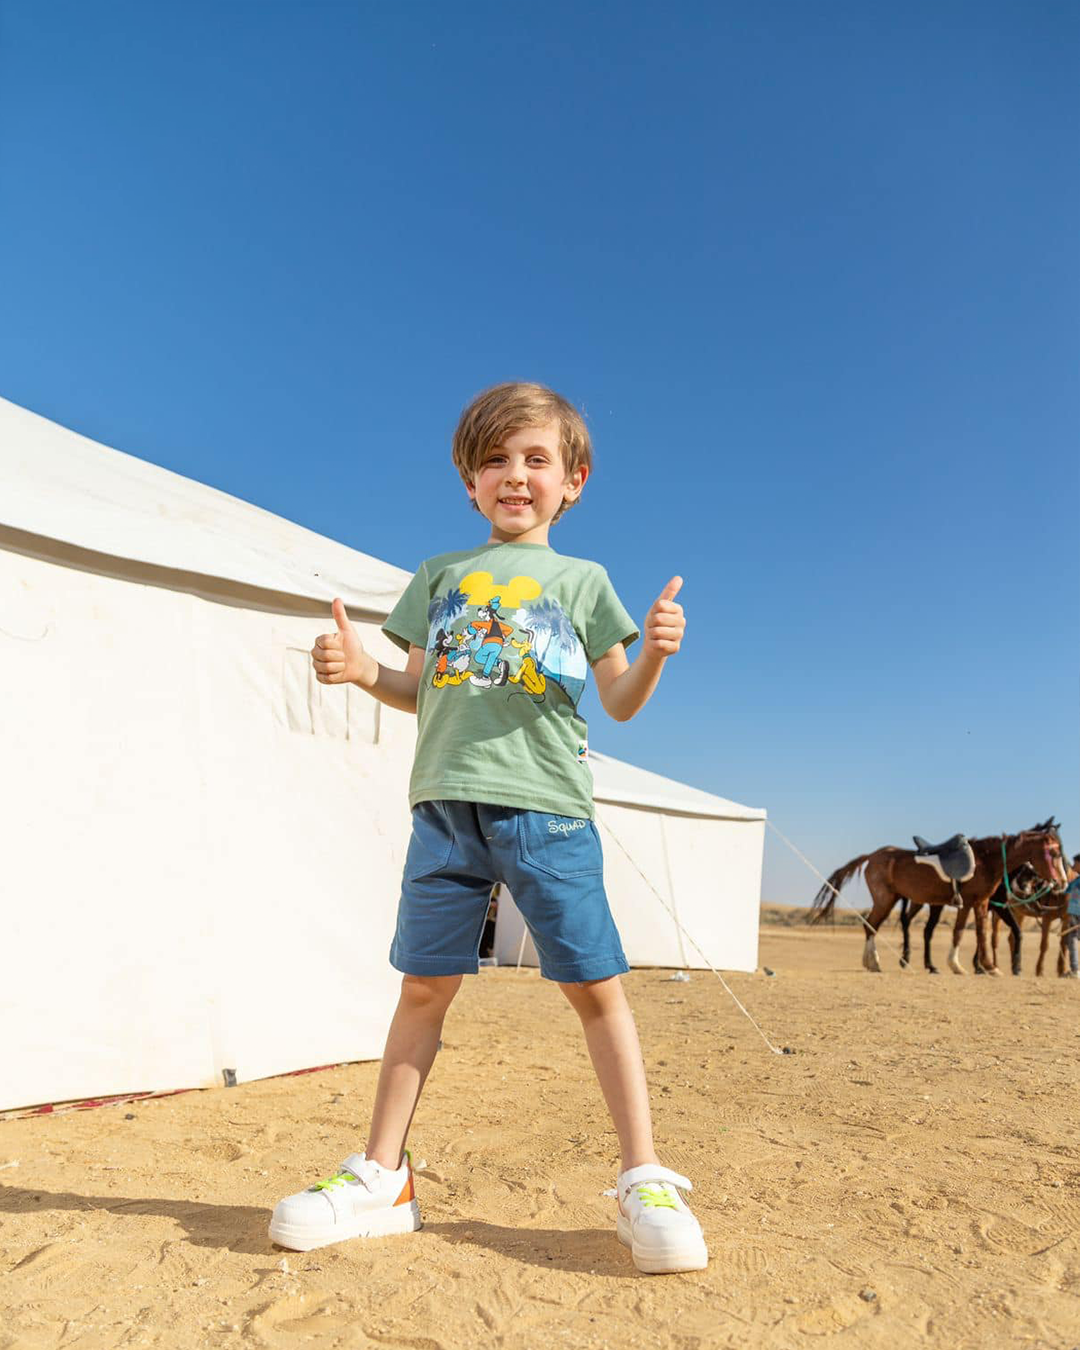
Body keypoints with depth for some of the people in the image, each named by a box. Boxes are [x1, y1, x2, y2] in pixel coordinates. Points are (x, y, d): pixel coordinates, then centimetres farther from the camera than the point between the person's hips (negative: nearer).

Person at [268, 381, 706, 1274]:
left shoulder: (582, 580, 10)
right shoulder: (441, 575, 17)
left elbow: (621, 703, 6)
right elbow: (422, 691, 17)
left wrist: (656, 653, -14)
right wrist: (364, 672, -2)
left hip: (548, 805, -2)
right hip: (446, 800, 3)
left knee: (594, 985, -1)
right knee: (424, 983, 8)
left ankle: (645, 1183, 10)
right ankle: (383, 1175, 21)